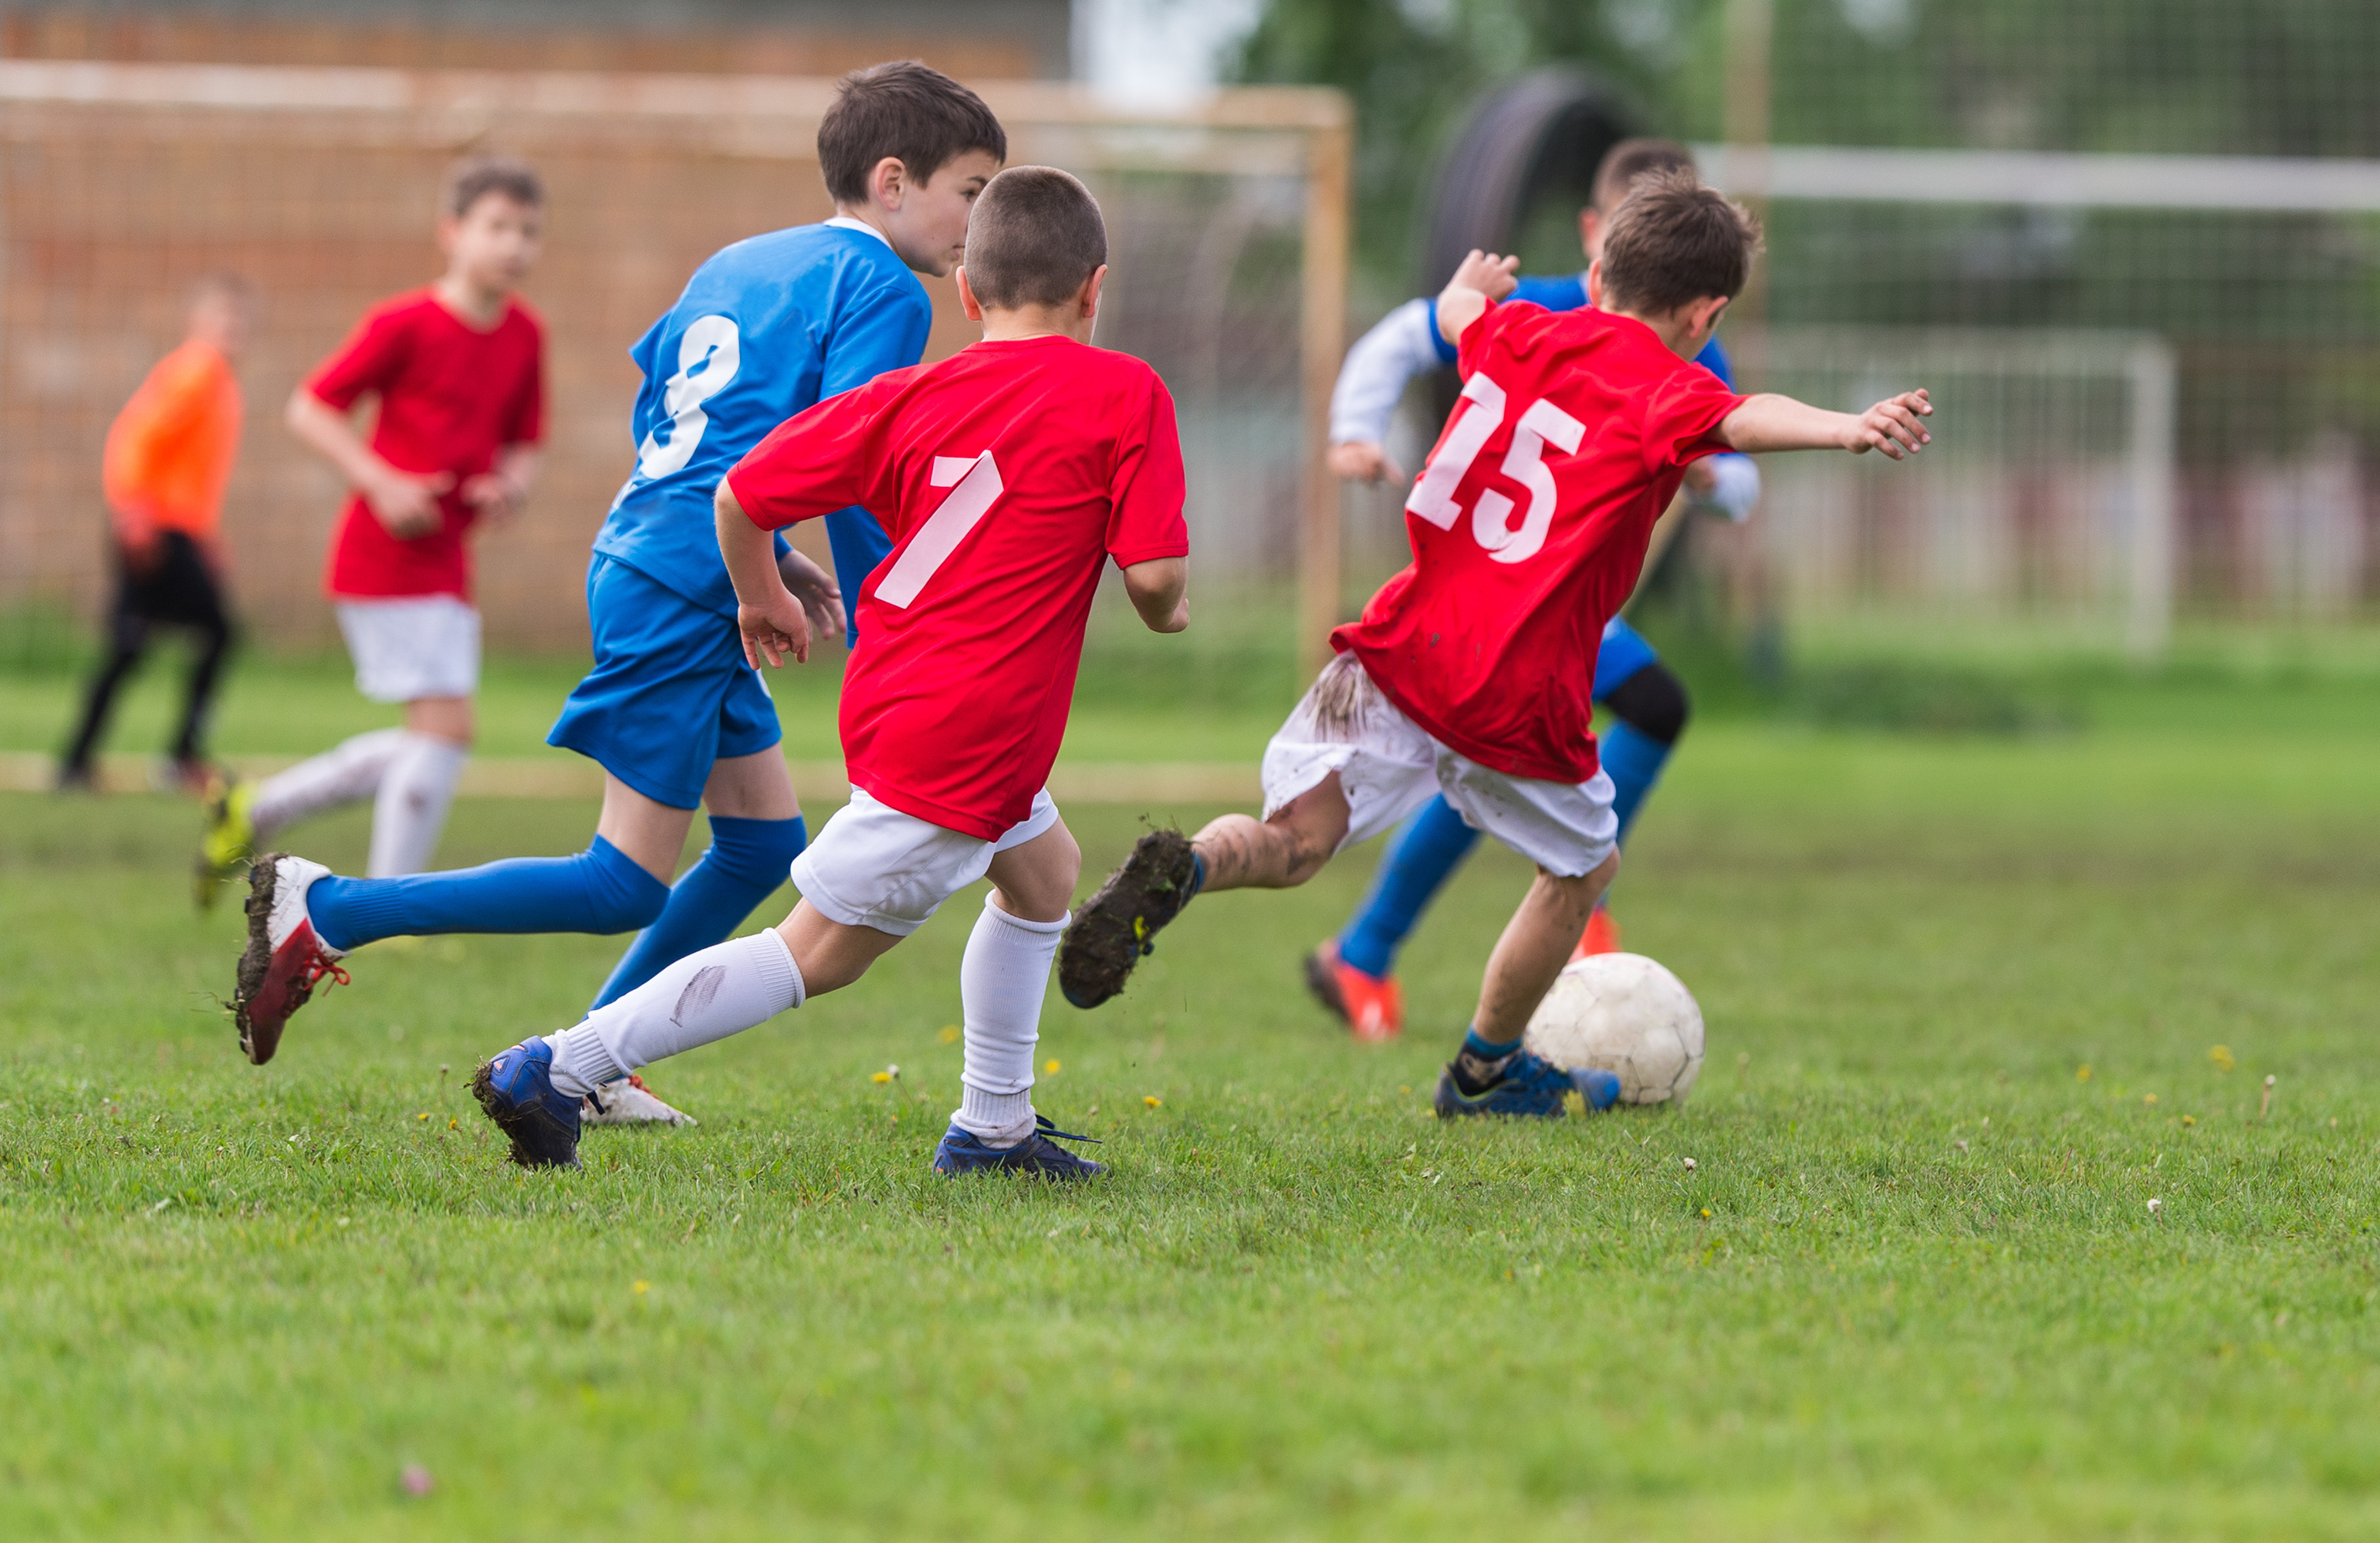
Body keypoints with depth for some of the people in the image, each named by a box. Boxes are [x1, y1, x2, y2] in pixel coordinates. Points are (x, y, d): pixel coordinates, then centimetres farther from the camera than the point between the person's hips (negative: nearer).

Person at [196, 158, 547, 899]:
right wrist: (383, 483, -20)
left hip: (446, 561, 8)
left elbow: (522, 444, 19)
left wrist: (512, 484, -5)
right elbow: (309, 408, -10)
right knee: (446, 725, -15)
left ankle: (255, 811, 27)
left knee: (425, 751, 11)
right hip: (385, 555, -8)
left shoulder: (525, 336, 7)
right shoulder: (406, 325, -13)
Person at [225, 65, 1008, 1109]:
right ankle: (325, 910, -8)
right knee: (627, 886, -7)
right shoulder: (883, 292, -8)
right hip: (681, 597, -10)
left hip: (640, 555, 10)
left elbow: (655, 409, 21)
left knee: (765, 841, 16)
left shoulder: (736, 265, 18)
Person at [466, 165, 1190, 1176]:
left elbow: (741, 495, 5)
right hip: (962, 742, -8)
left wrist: (761, 596, 23)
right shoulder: (1125, 394, -8)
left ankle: (992, 1129, 30)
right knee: (819, 954, -2)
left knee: (1045, 869, 28)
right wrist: (1164, 611, 9)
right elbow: (1154, 569, -15)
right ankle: (557, 1072, -7)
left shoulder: (911, 399, 6)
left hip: (893, 702, 8)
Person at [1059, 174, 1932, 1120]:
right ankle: (1486, 1069, 37)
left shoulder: (1520, 334, 13)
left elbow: (1456, 311, 36)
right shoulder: (1663, 391, -6)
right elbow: (1742, 419, -29)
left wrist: (1474, 283, 60)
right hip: (1518, 701, -4)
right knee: (1584, 869, 22)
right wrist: (1845, 430, -47)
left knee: (1297, 837, -3)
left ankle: (1180, 869, -36)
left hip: (1402, 652, 4)